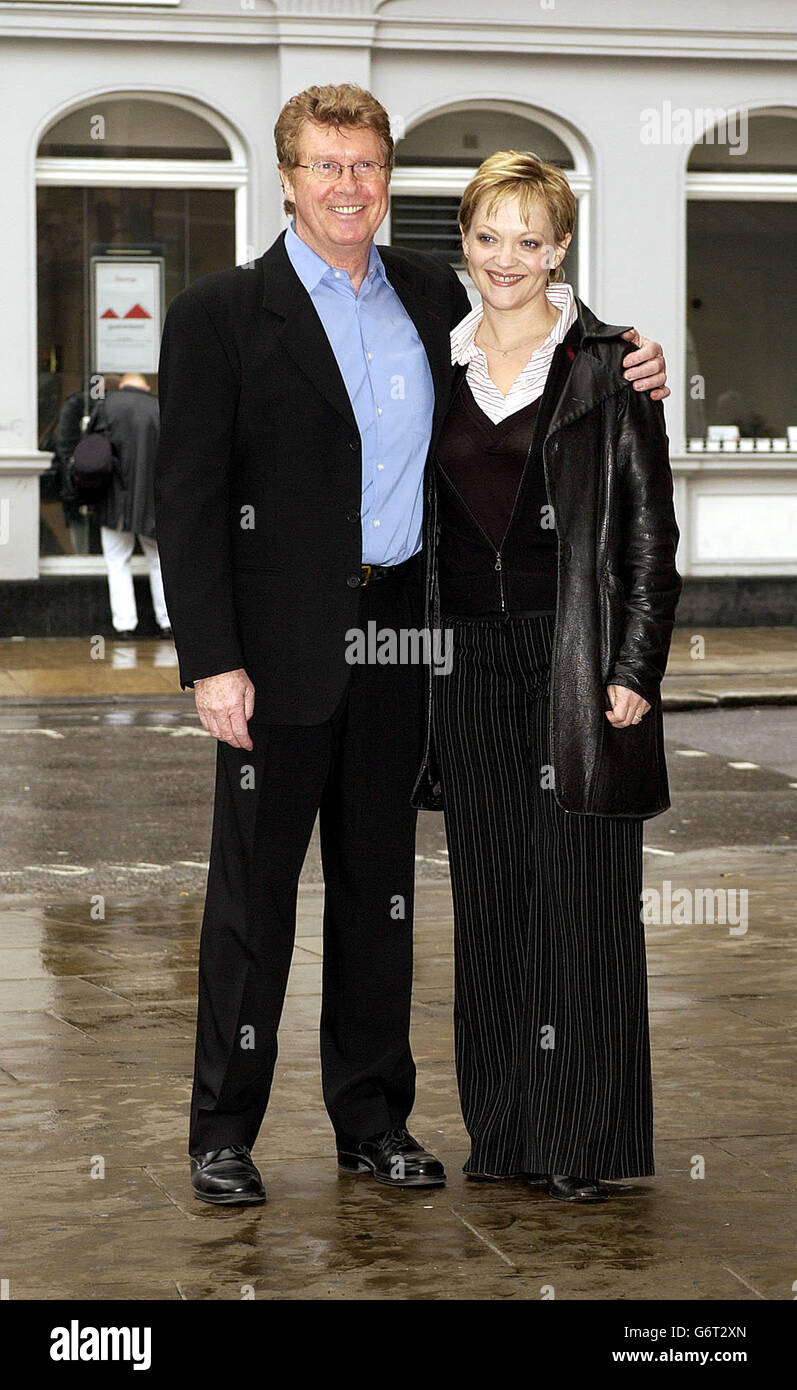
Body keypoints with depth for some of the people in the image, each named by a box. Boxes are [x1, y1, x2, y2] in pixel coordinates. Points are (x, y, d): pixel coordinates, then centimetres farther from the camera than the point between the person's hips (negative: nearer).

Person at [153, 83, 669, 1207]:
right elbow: (187, 499, -8)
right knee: (254, 884, 3)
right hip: (282, 641, -4)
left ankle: (373, 1117, 24)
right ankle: (224, 1130, 14)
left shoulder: (433, 294, 9)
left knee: (381, 882, 12)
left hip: (402, 631, 5)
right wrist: (212, 661, -15)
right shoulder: (220, 314, -5)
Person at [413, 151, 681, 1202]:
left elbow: (650, 532, -4)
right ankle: (505, 1129, 18)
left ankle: (585, 1142, 6)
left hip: (575, 660, -4)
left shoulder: (609, 367, -2)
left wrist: (633, 671, -10)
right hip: (468, 661, 4)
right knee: (490, 903, 9)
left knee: (582, 899, -2)